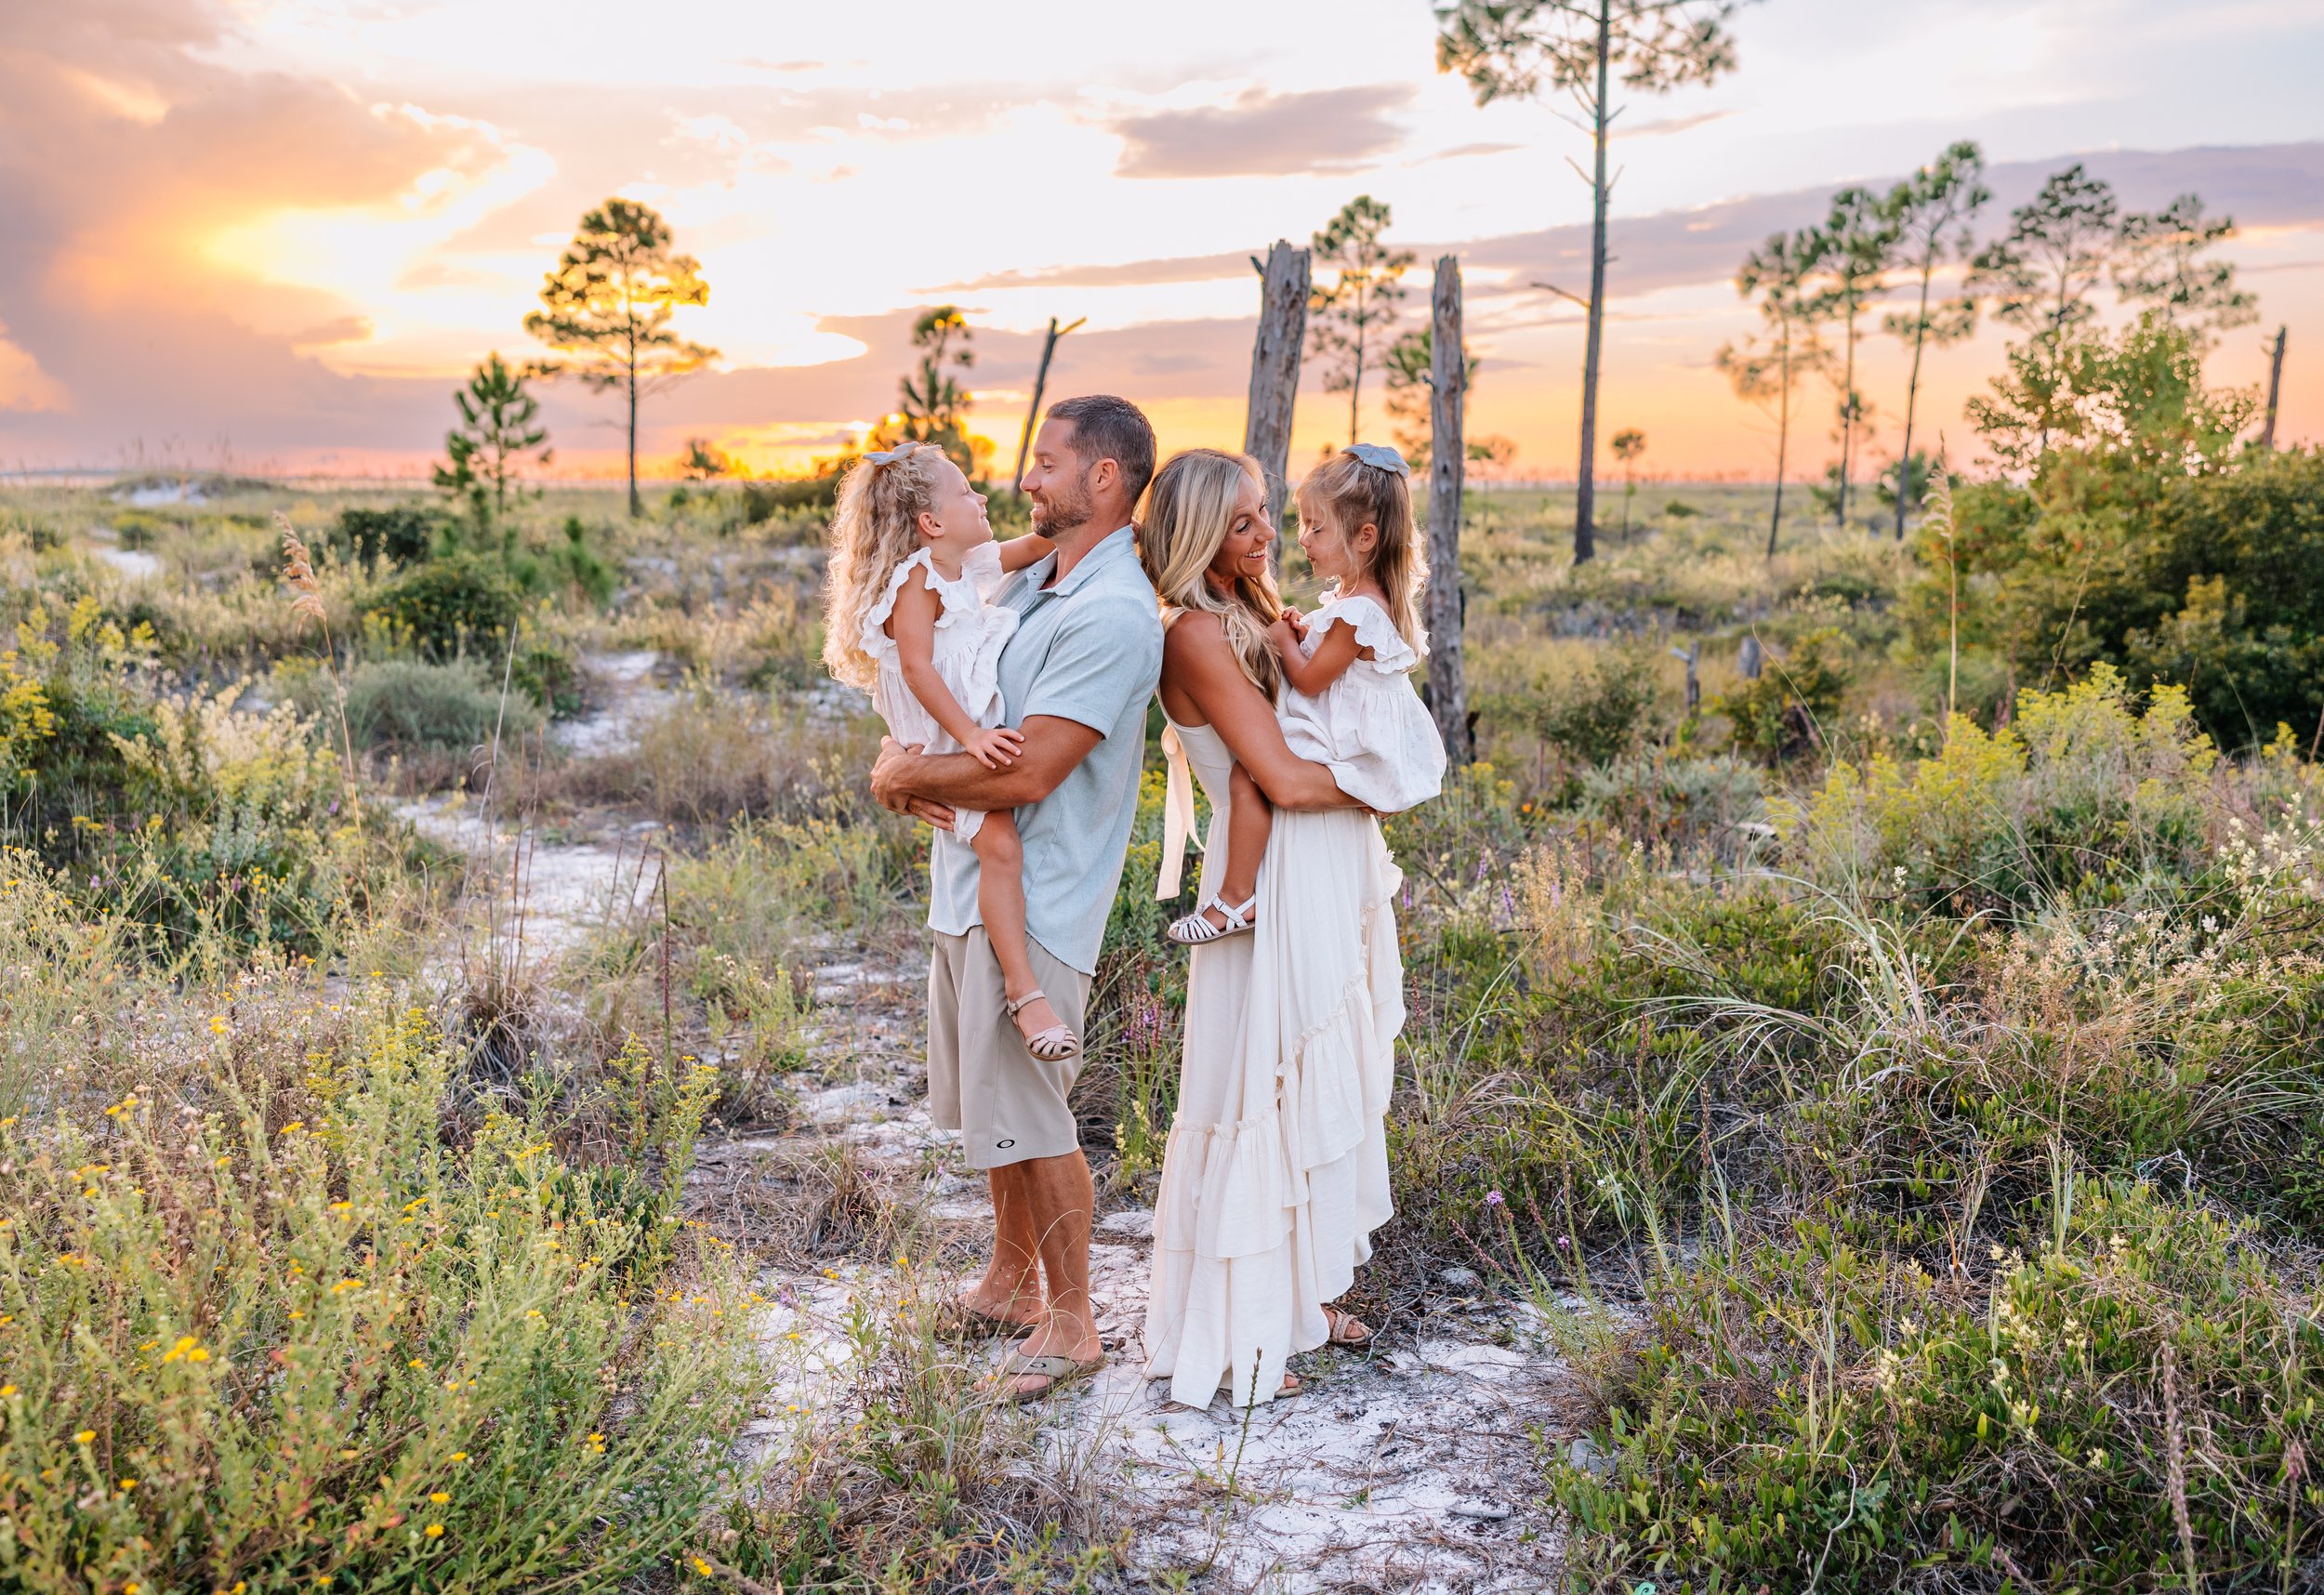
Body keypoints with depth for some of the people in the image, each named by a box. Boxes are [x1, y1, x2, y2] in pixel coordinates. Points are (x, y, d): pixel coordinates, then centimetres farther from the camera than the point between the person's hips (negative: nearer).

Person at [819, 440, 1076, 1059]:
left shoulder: (969, 566, 12)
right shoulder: (918, 581, -15)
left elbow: (1032, 548, 26)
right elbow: (916, 667, -25)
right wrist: (969, 735, -31)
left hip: (984, 730, 11)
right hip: (948, 744, -11)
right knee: (999, 845, -23)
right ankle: (1022, 989, -22)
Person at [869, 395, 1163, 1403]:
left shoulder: (1114, 614, -17)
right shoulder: (1026, 585, 13)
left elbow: (1028, 771, -24)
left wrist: (909, 778, -10)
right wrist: (896, 755, -4)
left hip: (1033, 902, -9)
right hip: (967, 882, 9)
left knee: (1029, 1112, -2)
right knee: (987, 1101, 19)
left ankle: (1070, 1321, 15)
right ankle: (1012, 1279, 36)